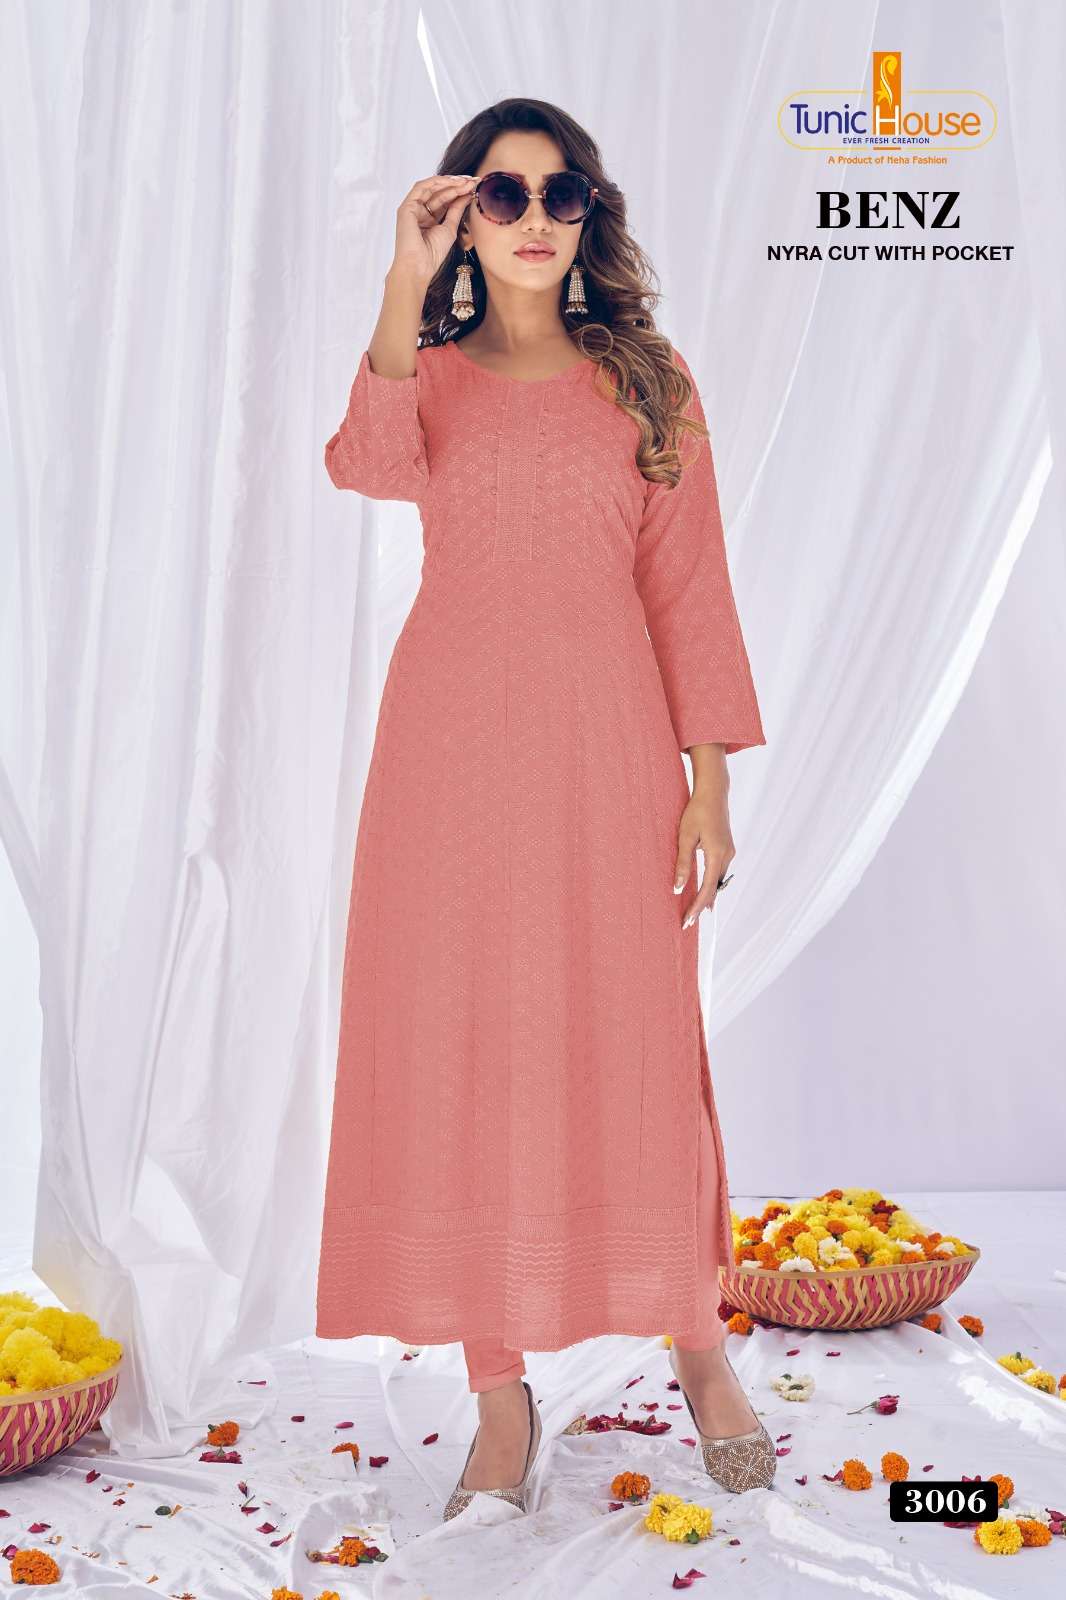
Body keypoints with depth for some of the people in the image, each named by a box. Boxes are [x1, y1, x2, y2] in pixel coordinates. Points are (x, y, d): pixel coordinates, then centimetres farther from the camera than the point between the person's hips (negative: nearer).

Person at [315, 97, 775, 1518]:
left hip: (604, 736, -1)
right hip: (452, 736, 1)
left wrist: (709, 781, -2)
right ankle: (501, 1394, 14)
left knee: (630, 1044, 2)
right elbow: (371, 467, -14)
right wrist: (403, 290, -18)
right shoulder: (429, 372, 10)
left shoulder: (648, 380, 9)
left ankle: (697, 1343, 24)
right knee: (464, 1053, 1)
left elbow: (688, 585, 4)